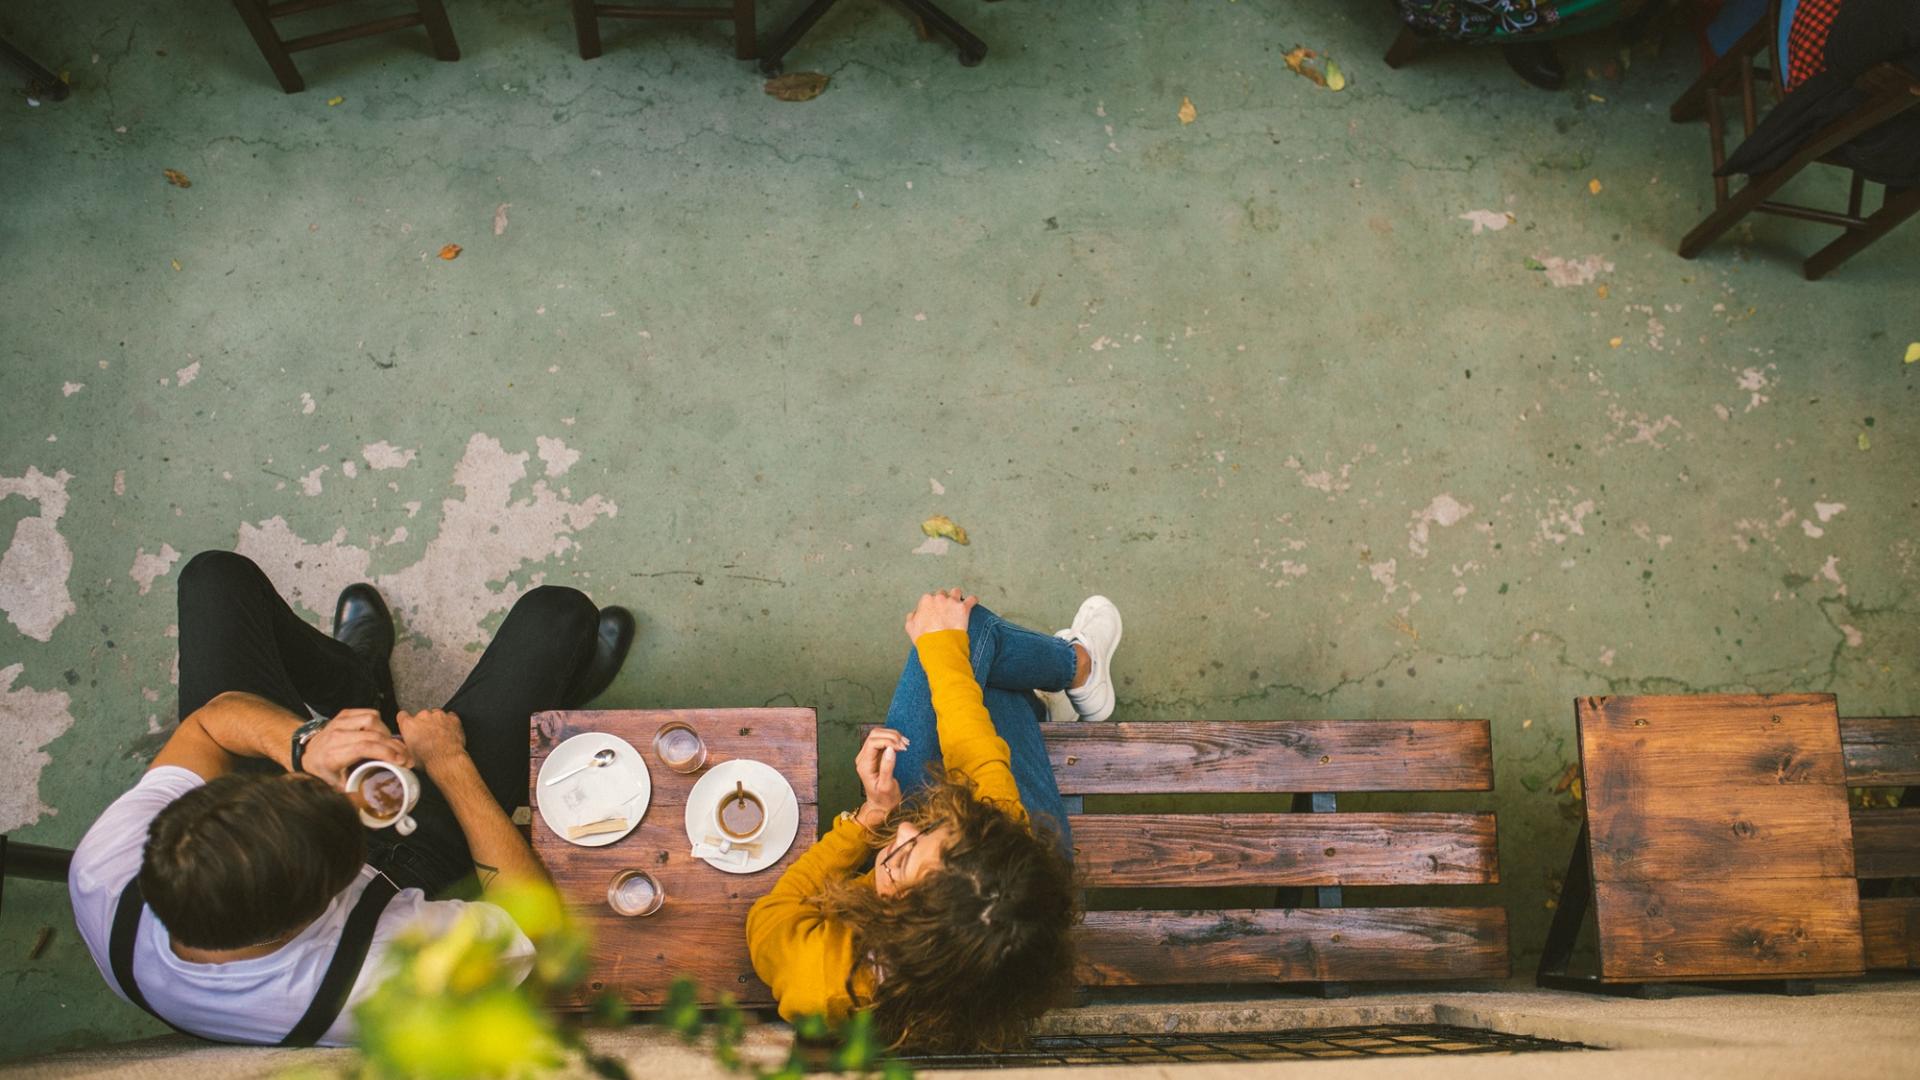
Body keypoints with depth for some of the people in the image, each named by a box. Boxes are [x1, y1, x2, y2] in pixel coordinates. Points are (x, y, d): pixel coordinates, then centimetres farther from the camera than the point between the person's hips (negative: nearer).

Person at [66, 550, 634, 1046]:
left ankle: (358, 678, 43)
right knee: (557, 612, -3)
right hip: (402, 852, -2)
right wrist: (451, 765, -28)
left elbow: (208, 721, -24)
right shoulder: (379, 981, -49)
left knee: (218, 574, 11)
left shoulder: (100, 886, -40)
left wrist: (301, 740, -45)